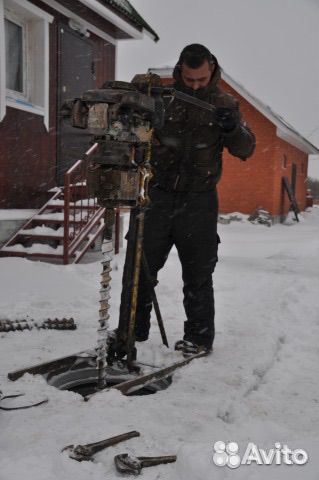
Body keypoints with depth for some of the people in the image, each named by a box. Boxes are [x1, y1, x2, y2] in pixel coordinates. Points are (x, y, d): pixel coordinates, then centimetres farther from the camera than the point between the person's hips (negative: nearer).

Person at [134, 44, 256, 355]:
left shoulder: (224, 103, 3)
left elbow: (245, 150, -1)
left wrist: (233, 130, -22)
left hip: (198, 202, -1)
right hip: (160, 196, 2)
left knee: (197, 273, 5)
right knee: (140, 265, 5)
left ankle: (199, 336, 18)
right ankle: (134, 328, 22)